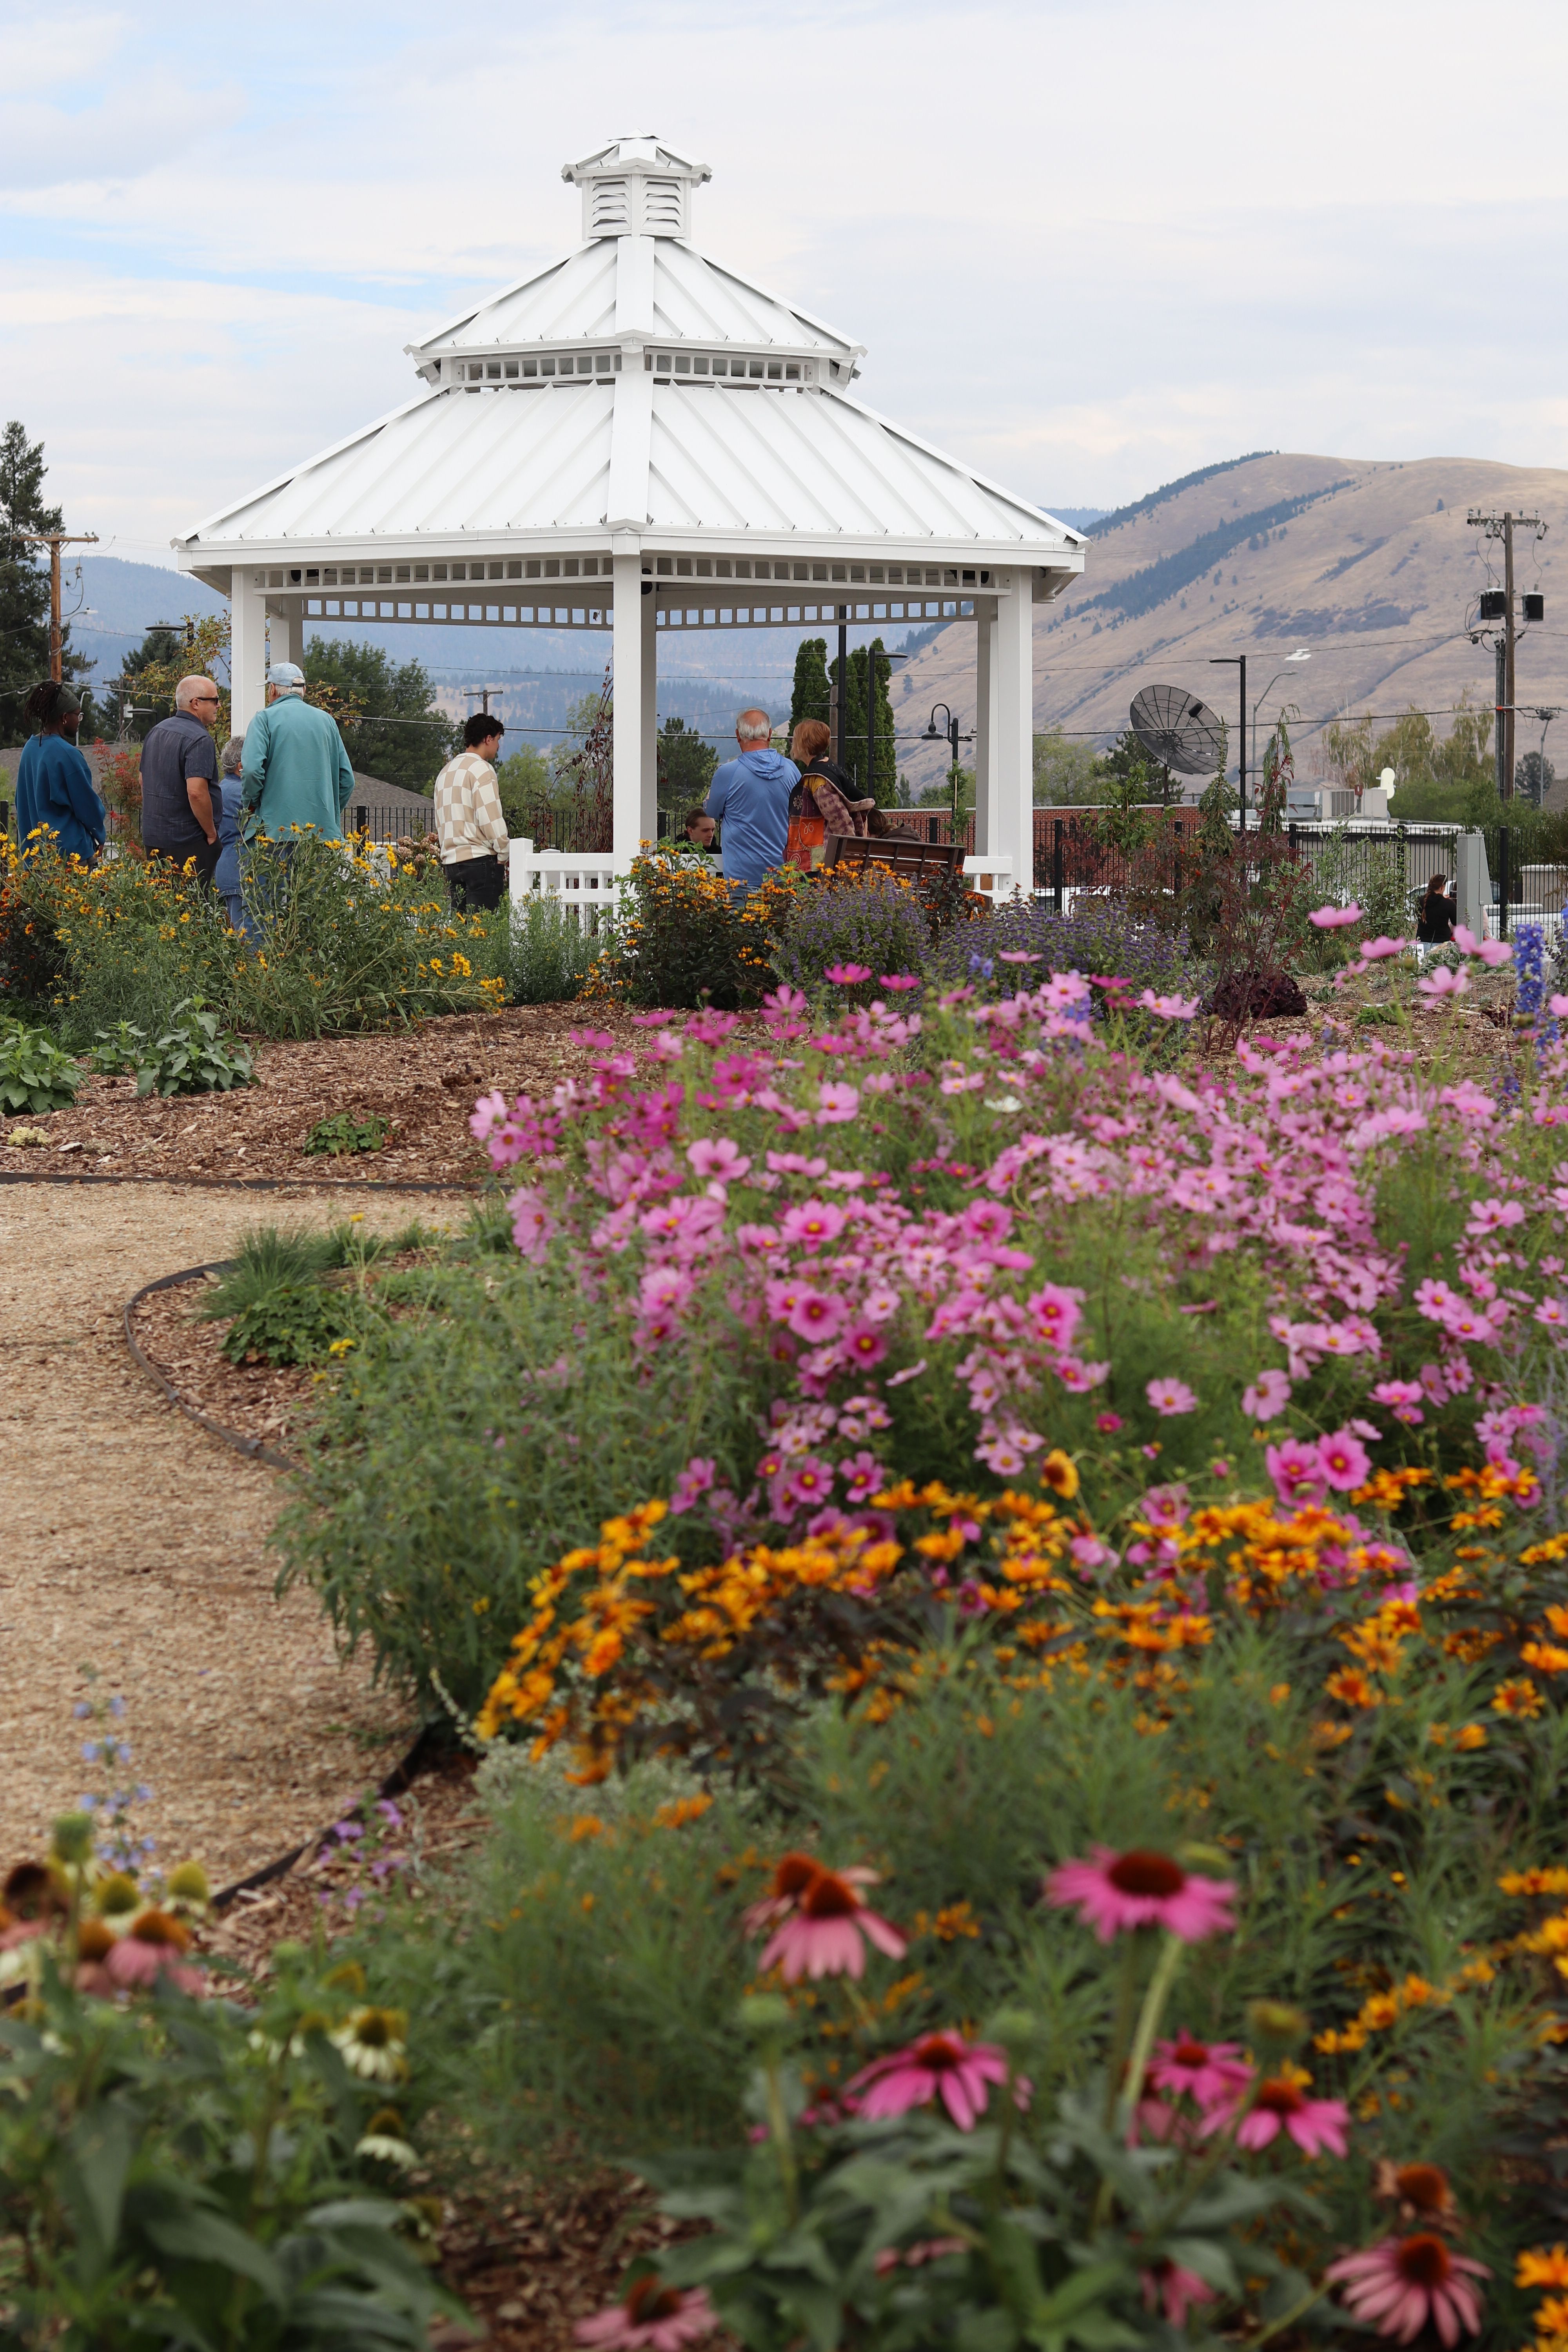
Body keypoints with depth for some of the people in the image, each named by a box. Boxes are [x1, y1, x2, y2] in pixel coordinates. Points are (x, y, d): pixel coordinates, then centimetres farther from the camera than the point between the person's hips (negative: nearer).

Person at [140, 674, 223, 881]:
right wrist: (211, 833, -14)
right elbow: (196, 792, -25)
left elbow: (144, 780, 21)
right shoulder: (199, 740, -17)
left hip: (152, 836, 9)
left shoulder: (157, 731, 12)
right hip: (188, 840, -9)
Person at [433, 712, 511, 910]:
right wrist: (505, 856, -4)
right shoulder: (482, 769, -7)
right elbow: (491, 820, -13)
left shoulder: (446, 772, 19)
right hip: (480, 859, -8)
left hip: (450, 862, 8)